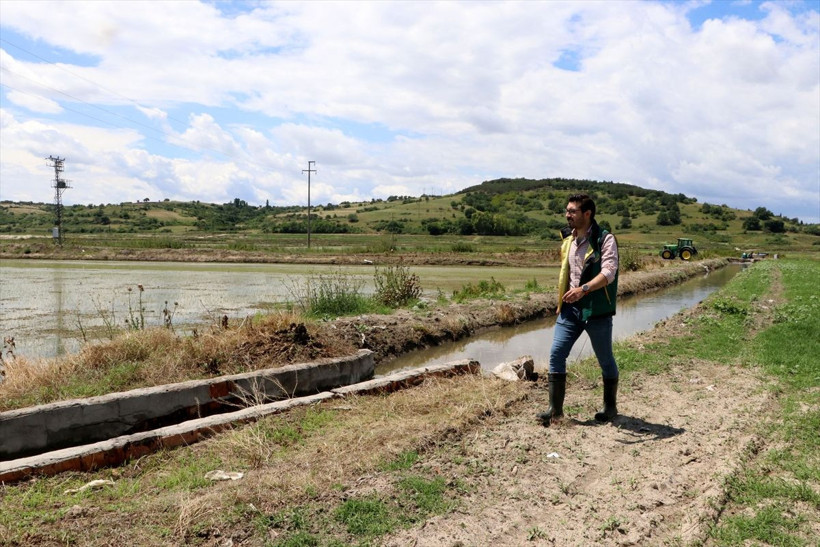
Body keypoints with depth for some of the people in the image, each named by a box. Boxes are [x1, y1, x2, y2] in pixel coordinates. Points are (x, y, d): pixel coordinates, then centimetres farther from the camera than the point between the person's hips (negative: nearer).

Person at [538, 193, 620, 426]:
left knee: (605, 359, 10)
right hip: (570, 307, 6)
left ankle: (610, 406, 28)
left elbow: (608, 273, -23)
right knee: (556, 354, -3)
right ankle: (555, 408, 5)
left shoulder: (605, 240, -11)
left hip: (596, 309, -6)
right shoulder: (567, 240, 10)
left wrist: (583, 289, -36)